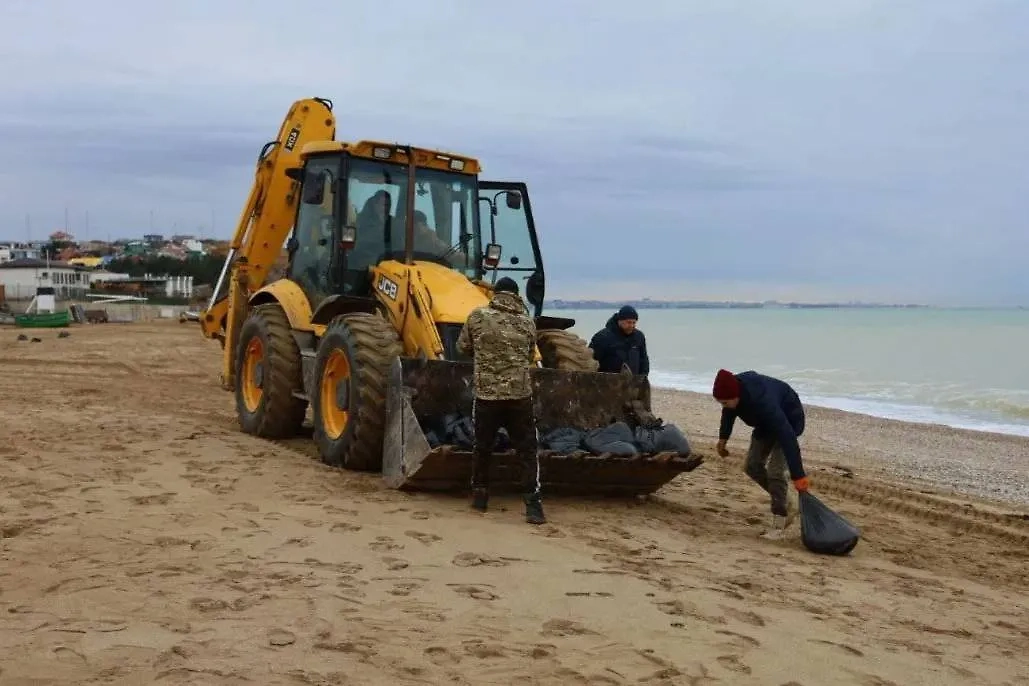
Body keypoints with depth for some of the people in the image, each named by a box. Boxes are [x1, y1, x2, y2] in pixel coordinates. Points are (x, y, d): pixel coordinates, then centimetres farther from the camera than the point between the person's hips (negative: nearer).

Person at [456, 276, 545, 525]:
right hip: (519, 394, 0)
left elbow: (463, 347, 14)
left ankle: (480, 496, 26)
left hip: (486, 394, 0)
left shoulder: (477, 317, 1)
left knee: (483, 448, 16)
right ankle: (533, 505, -2)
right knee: (528, 451, 5)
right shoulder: (527, 323, 6)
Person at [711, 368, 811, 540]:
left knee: (775, 471, -16)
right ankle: (789, 502, 18)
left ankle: (778, 526, -8)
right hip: (766, 423, 8)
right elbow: (728, 412, 3)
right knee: (752, 466, 5)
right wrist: (723, 437, 13)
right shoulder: (733, 388, -23)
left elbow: (787, 437, -45)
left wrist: (798, 475, -45)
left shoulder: (763, 402, -44)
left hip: (789, 420, -8)